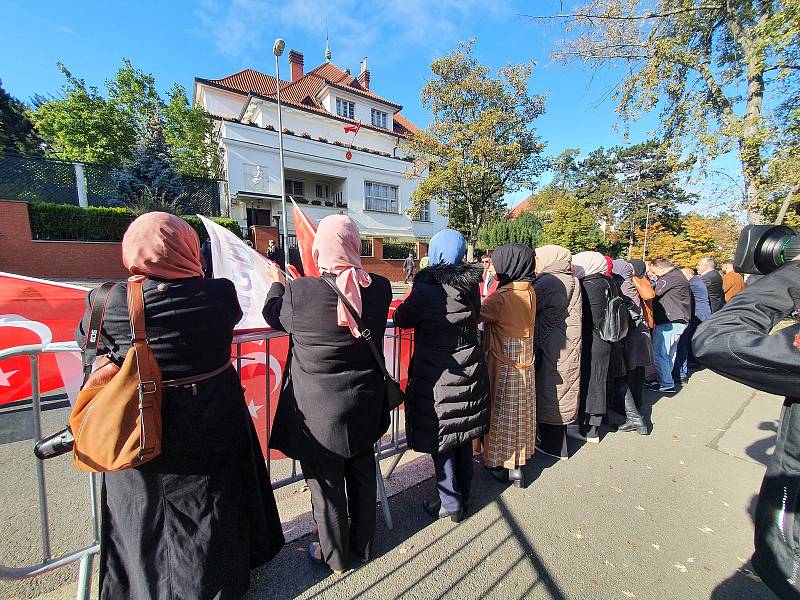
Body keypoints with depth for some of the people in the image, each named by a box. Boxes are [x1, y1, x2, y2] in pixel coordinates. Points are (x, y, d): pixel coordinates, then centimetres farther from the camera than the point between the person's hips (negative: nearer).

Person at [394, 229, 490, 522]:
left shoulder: (427, 286, -18)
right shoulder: (471, 284, -2)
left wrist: (399, 310, 16)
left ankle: (450, 504, 28)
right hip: (470, 372, 6)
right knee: (463, 437, 20)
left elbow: (403, 318, -5)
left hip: (437, 375, -6)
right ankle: (463, 497, 39)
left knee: (441, 441, 12)